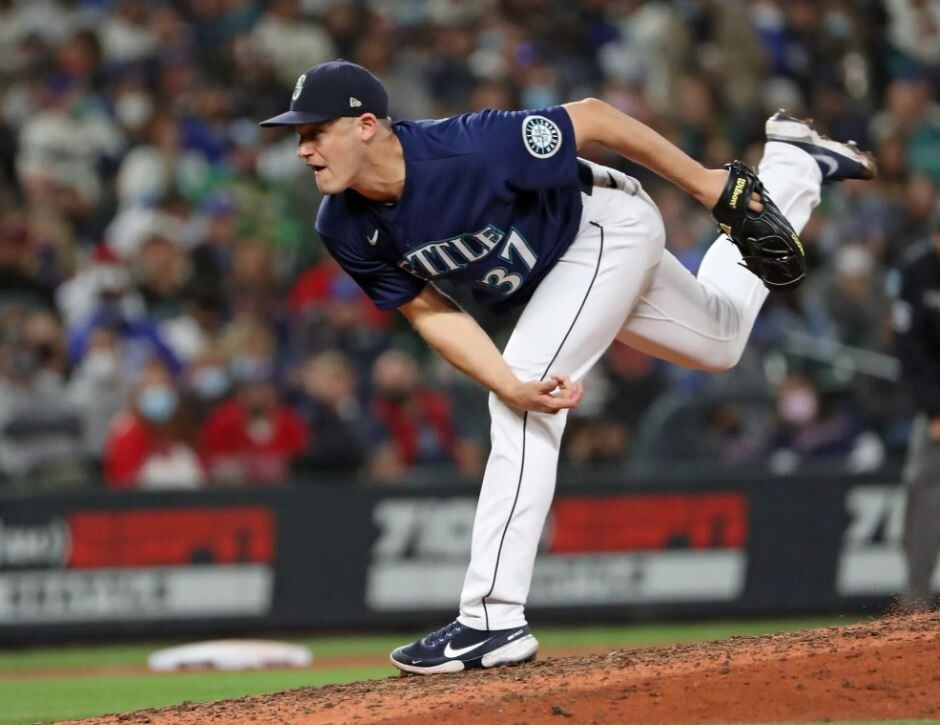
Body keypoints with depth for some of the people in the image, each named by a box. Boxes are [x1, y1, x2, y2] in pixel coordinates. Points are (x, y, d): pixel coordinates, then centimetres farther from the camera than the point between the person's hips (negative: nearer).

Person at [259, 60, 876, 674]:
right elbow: (430, 312, -14)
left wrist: (704, 182, -20)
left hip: (605, 225, -7)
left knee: (521, 409, -23)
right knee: (720, 341, 28)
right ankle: (790, 163, 48)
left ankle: (494, 620, -19)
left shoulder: (468, 151, -39)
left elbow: (591, 117, -28)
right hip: (549, 271, 7)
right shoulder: (345, 229, -20)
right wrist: (514, 386, -30)